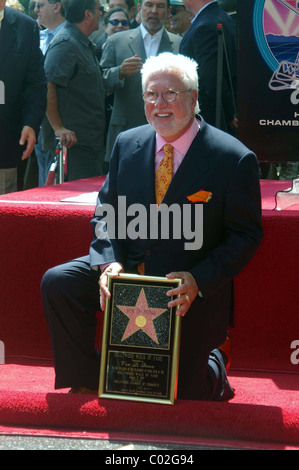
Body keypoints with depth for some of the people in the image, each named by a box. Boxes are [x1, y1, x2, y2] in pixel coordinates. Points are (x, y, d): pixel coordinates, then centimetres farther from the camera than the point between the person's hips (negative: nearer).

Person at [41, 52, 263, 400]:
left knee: (183, 392, -9)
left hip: (193, 289, -4)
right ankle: (86, 384, 0)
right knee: (58, 282, -17)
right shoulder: (127, 144, 2)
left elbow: (246, 235, -9)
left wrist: (198, 280, -23)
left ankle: (213, 358, 29)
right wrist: (109, 263, -14)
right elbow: (105, 214, 7)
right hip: (126, 270, 4)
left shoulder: (234, 159, -13)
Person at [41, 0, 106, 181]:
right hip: (74, 142, -10)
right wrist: (58, 128, -25)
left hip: (91, 141, 10)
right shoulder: (66, 44, -14)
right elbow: (47, 86, -23)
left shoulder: (85, 44, 18)